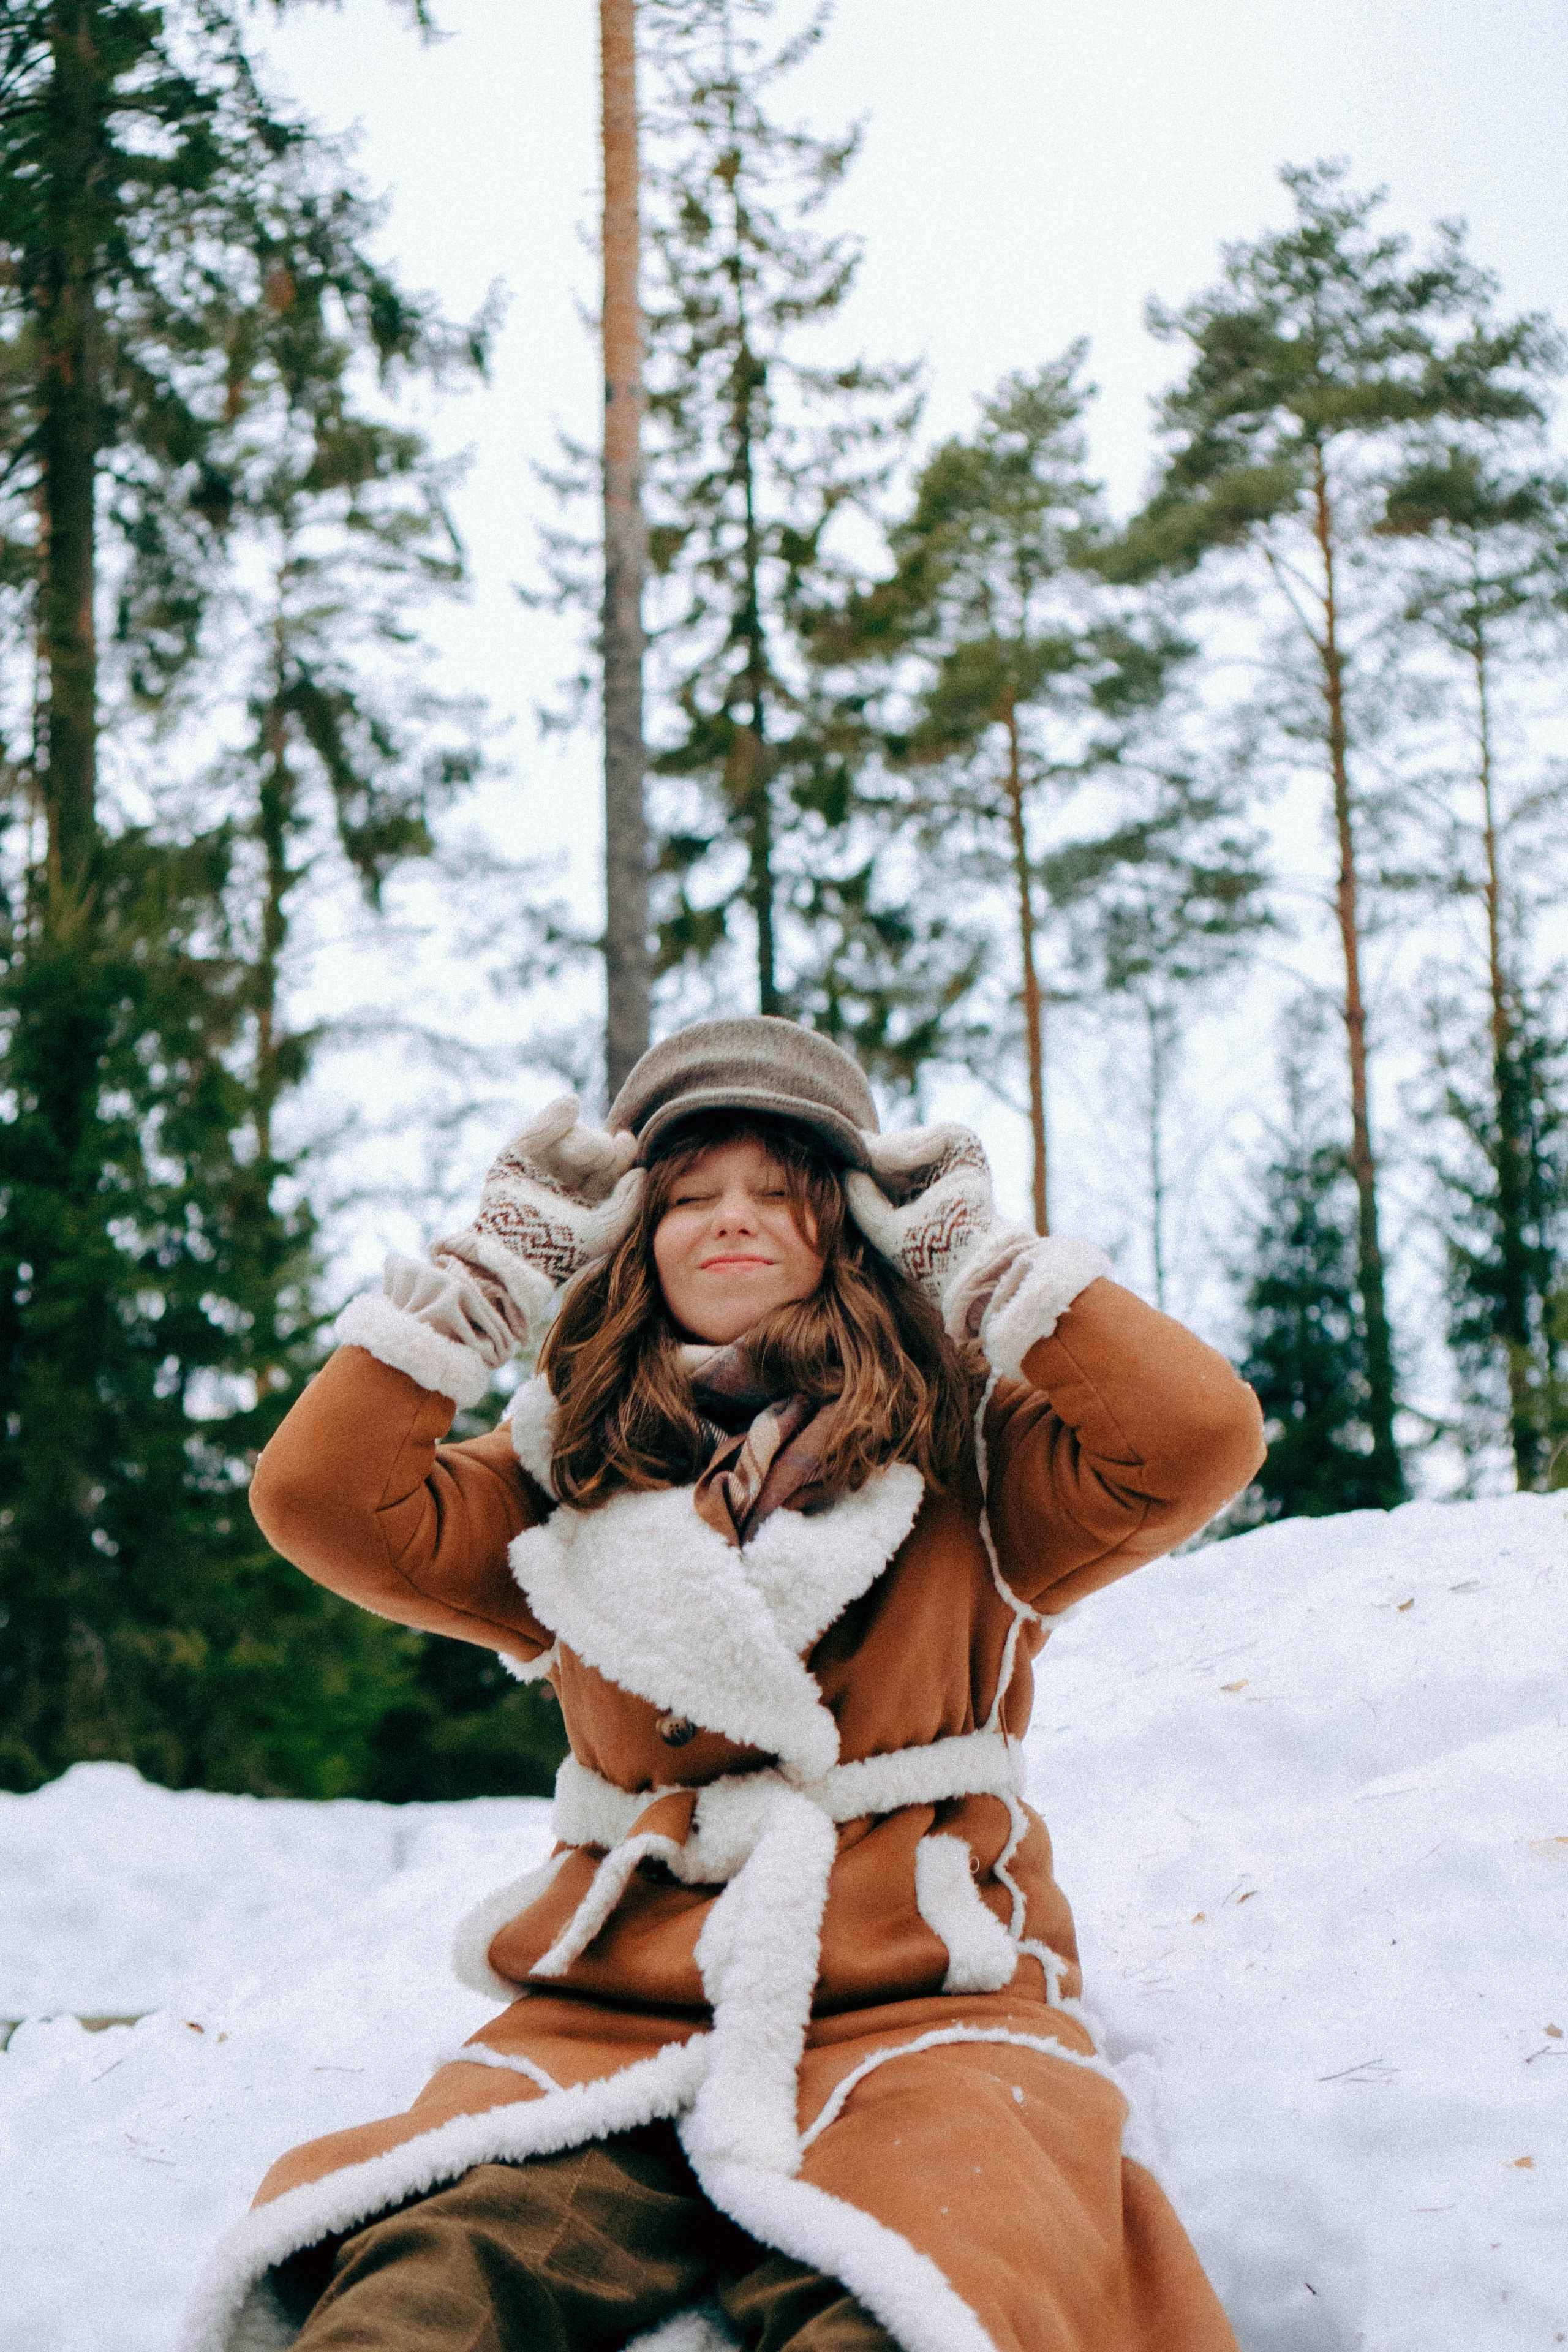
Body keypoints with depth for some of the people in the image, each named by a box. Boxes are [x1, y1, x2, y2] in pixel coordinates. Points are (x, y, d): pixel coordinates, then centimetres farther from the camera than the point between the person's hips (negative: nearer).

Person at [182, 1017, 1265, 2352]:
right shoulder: (571, 1486, 17)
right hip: (617, 2013, 2)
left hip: (916, 2004, -1)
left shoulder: (966, 1453, 11)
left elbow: (1201, 1436, -5)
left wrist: (978, 1254, 4)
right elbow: (323, 1498, 5)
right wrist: (497, 1261, 9)